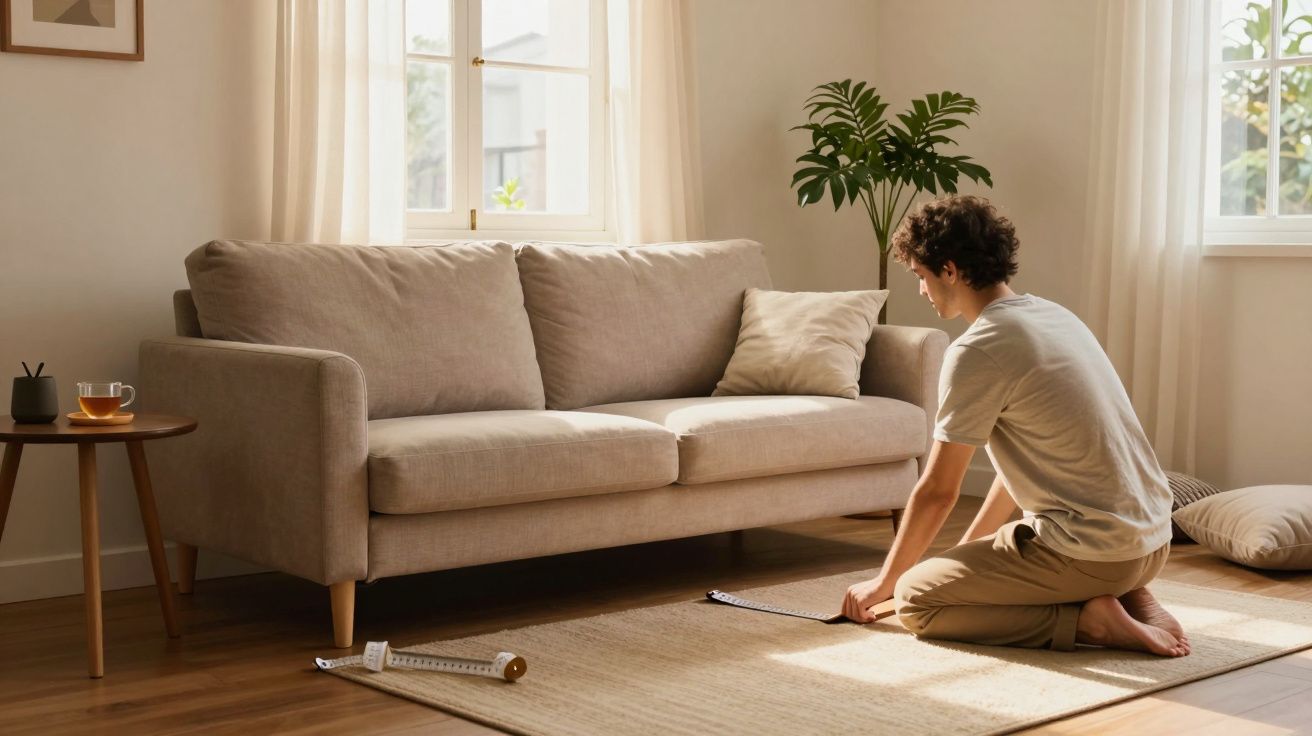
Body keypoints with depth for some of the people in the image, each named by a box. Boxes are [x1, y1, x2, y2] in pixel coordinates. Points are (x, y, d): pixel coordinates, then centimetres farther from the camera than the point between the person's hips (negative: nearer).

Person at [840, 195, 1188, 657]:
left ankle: (1087, 620, -7)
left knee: (913, 599, 0)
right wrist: (968, 551, 26)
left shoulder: (977, 351, -15)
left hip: (1092, 550, -9)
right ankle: (1128, 598, 10)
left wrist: (884, 581, 5)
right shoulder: (1052, 315, 13)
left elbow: (937, 492, -9)